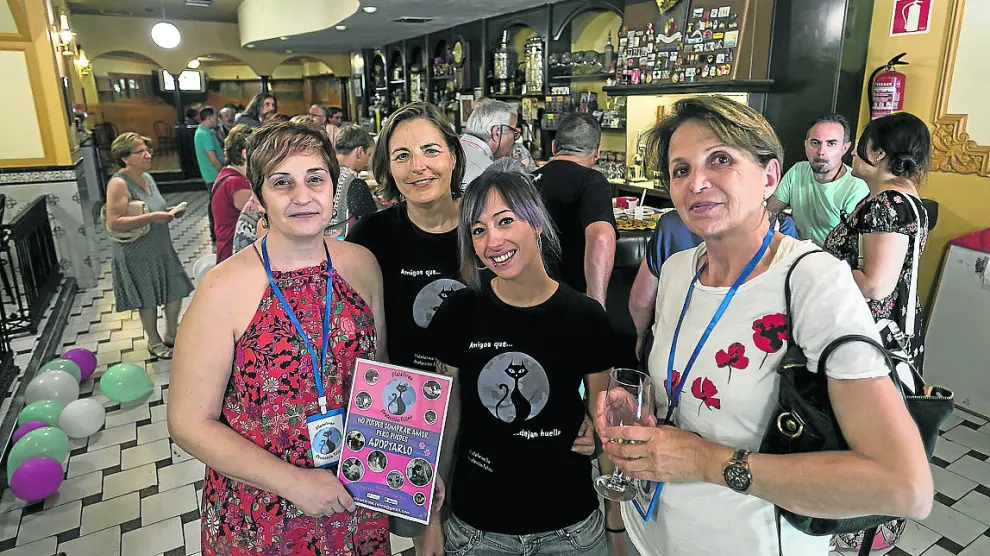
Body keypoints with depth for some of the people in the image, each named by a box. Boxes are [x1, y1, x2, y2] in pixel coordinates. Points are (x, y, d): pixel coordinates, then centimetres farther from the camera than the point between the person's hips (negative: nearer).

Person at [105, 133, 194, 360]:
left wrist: (168, 212, 2)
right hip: (138, 254, -7)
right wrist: (152, 217, -30)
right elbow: (114, 222, -26)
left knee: (176, 290, 12)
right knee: (148, 300, 7)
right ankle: (154, 342, 28)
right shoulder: (119, 184, -19)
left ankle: (172, 335, 33)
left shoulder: (147, 177, 6)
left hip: (161, 248, 8)